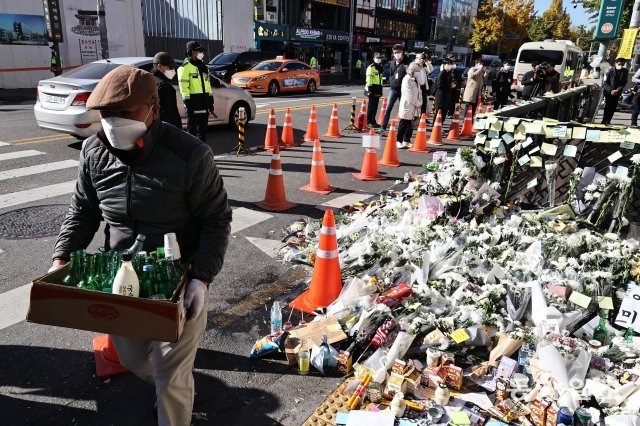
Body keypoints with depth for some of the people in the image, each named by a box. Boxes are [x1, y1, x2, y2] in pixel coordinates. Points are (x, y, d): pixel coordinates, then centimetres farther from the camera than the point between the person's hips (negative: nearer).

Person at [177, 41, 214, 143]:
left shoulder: (203, 66, 18)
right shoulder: (186, 67, -7)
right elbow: (184, 87, -13)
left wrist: (211, 103, 16)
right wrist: (188, 104, -19)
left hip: (204, 100, 8)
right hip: (194, 101, -8)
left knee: (203, 128, 14)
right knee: (192, 130, -3)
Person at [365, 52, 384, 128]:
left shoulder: (380, 67, 17)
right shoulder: (371, 67, -9)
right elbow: (368, 79, -14)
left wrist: (380, 90, 20)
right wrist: (369, 89, -19)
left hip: (378, 88, 8)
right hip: (372, 88, -8)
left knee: (375, 106, 10)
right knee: (371, 106, -4)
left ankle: (373, 121, 17)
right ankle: (369, 122, 1)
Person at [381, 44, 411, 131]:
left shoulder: (406, 62, -7)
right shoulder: (391, 62, 9)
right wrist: (391, 82, 3)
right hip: (393, 88, 4)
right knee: (388, 108, -2)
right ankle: (383, 127, 1)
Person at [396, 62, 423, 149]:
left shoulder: (416, 80, 16)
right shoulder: (407, 80, -11)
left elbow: (419, 92, 16)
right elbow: (409, 95, -16)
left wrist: (420, 103, 2)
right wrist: (417, 104, -12)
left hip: (415, 107, 8)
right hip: (407, 106, -8)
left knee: (411, 125, 9)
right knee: (403, 124, -3)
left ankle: (406, 141, 17)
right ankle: (398, 141, 5)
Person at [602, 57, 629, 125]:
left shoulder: (625, 71, -2)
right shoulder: (610, 70, -11)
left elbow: (623, 83, 0)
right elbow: (605, 82, -9)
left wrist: (617, 90, -17)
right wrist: (611, 90, -21)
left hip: (617, 92, 3)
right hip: (608, 91, -3)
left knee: (613, 107, 2)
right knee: (608, 106, -13)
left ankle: (608, 121, 9)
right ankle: (604, 121, -10)